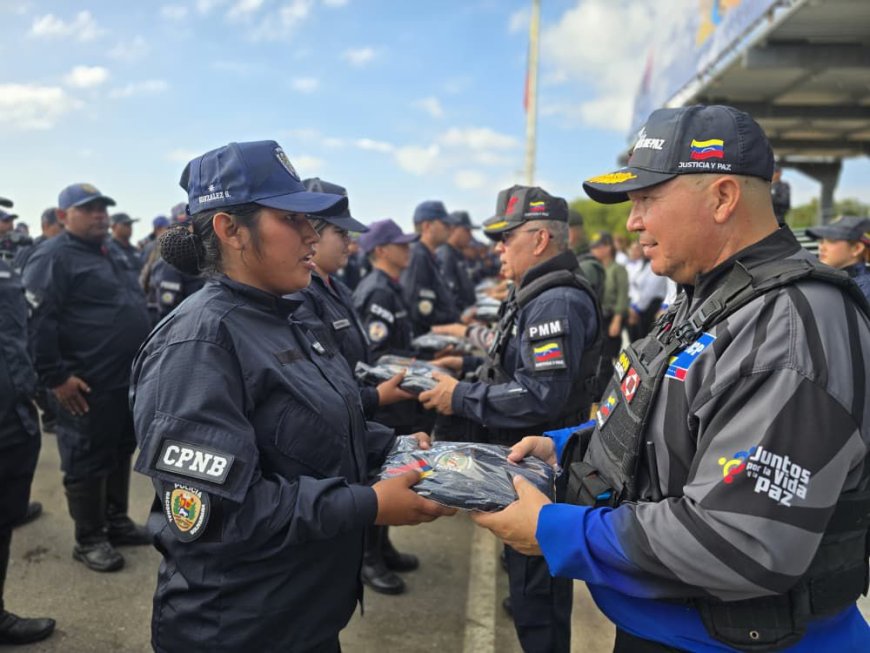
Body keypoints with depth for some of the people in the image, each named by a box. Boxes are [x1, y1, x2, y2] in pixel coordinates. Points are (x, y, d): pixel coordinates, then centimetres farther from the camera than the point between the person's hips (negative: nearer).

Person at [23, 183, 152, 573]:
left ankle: (116, 521, 31)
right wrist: (56, 377, -21)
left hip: (127, 379, 9)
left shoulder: (111, 255, 17)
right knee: (87, 462, 3)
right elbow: (38, 321, -19)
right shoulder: (53, 258, -11)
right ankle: (88, 540, 16)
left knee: (120, 453, 17)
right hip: (87, 385, -9)